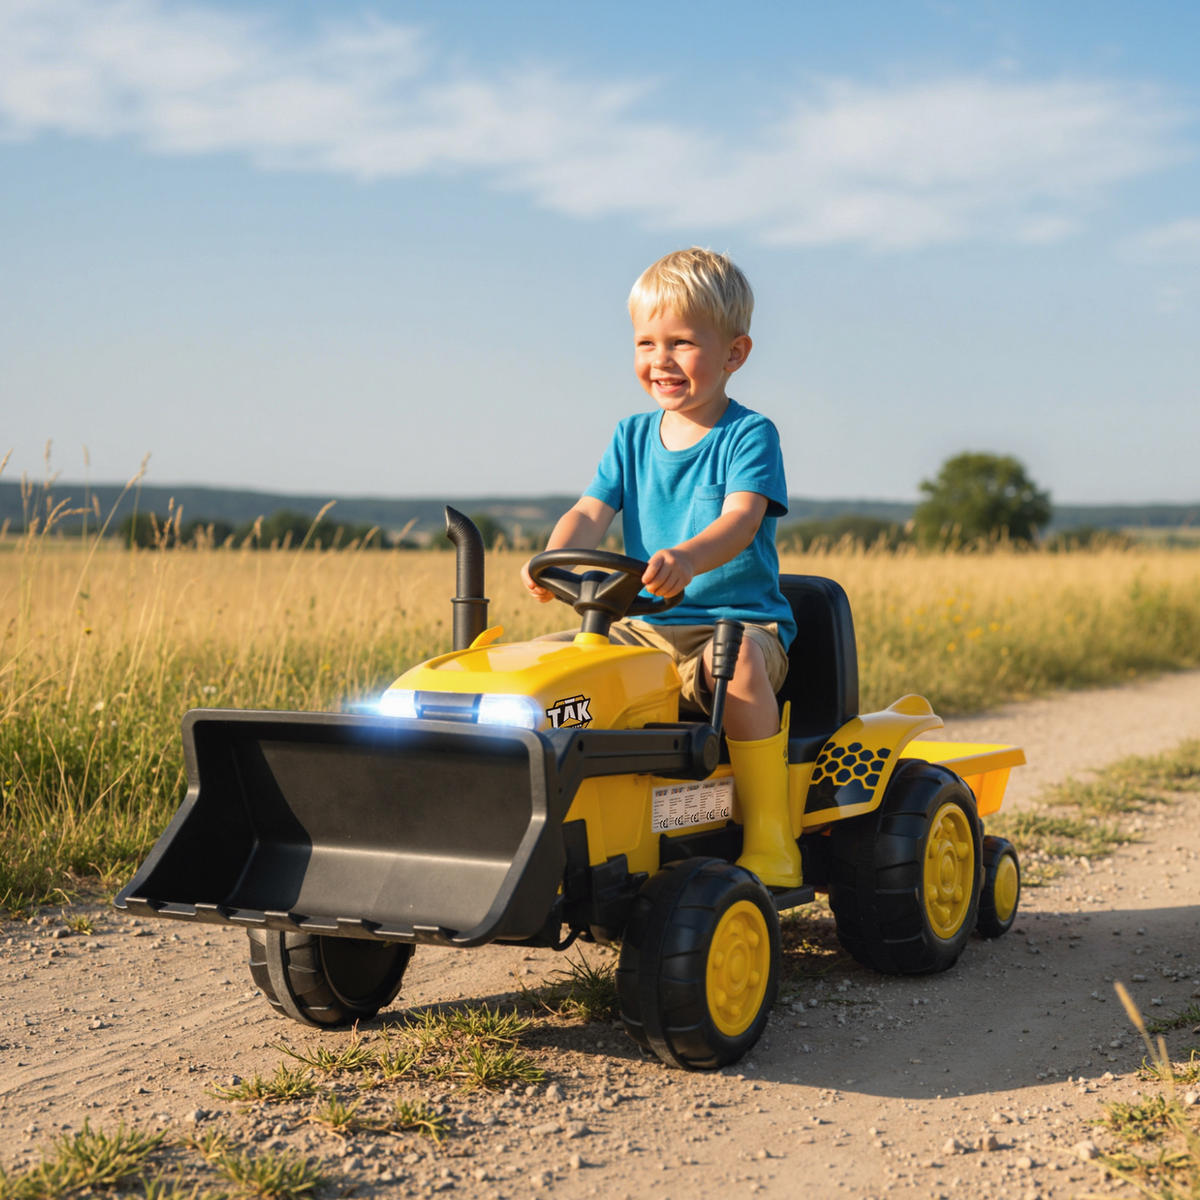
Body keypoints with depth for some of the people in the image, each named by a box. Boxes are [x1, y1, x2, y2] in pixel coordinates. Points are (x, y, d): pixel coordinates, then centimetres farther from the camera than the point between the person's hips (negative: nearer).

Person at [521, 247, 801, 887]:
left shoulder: (748, 437, -5)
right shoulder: (633, 437, 12)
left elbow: (739, 521, -22)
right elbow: (591, 512, 0)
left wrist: (687, 557, -44)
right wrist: (554, 559, -23)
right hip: (646, 627, 5)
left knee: (734, 660, -38)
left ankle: (770, 836, -30)